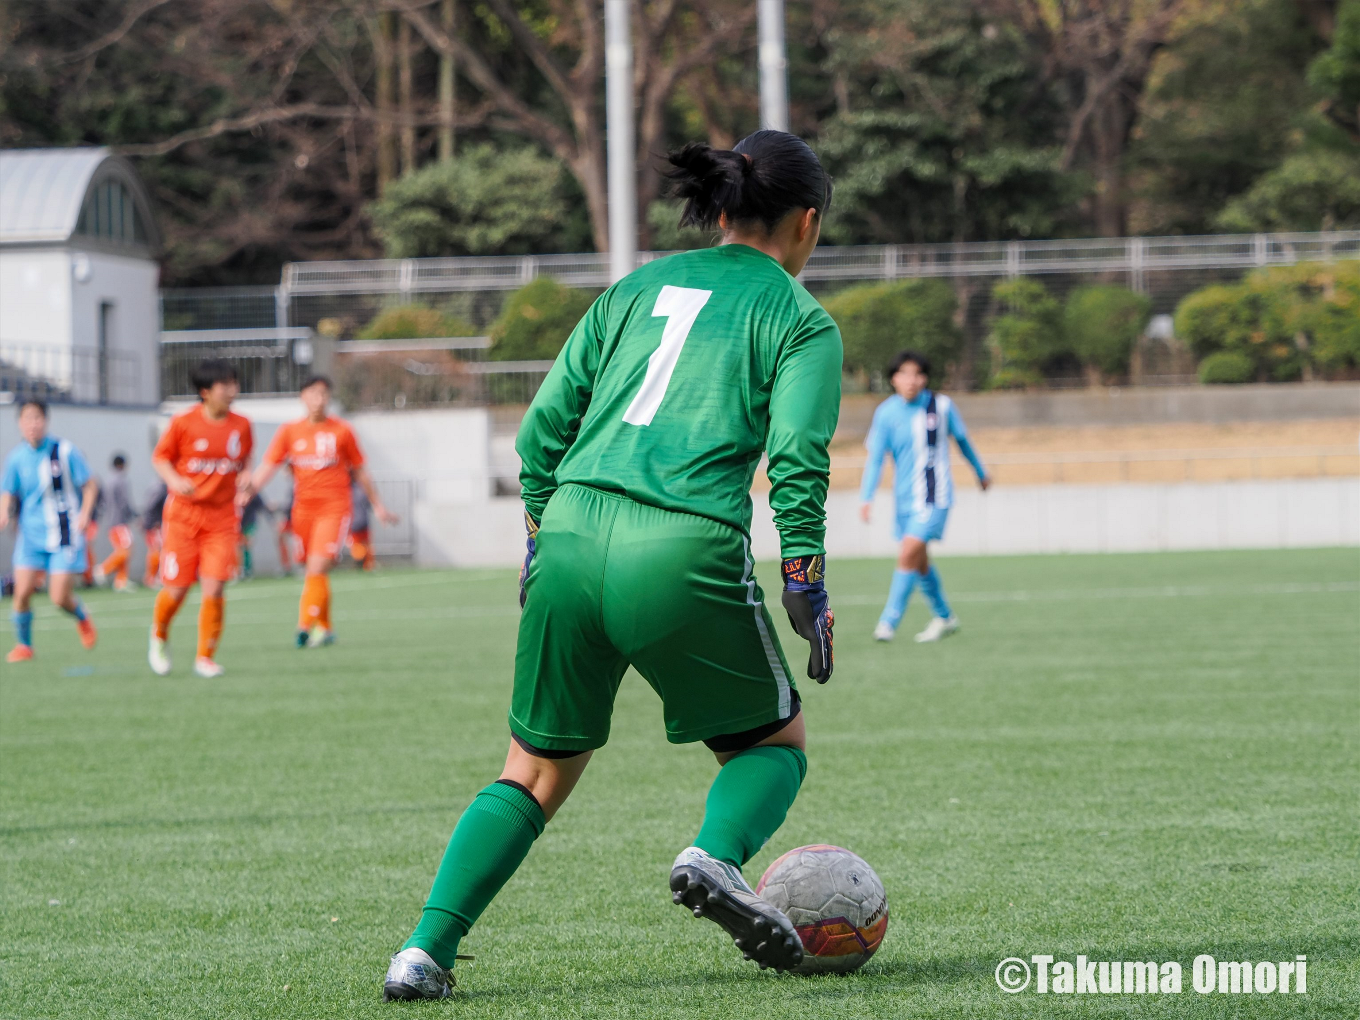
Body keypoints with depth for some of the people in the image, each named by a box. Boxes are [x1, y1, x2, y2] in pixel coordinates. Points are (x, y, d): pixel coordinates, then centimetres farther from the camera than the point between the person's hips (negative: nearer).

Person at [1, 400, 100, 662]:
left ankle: (82, 618, 28)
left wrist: (85, 513, -16)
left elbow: (90, 485, -1)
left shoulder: (65, 452, -8)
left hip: (65, 534, -2)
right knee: (22, 592, -9)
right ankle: (23, 645, 12)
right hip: (31, 535, 2)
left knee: (60, 597, -7)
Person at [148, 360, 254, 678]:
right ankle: (159, 637, 31)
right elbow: (160, 457, 3)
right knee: (176, 589, -1)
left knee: (214, 588, -10)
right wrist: (175, 481, -16)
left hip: (222, 518, 2)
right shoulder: (183, 423, -7)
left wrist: (246, 479, -4)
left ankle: (205, 657, 4)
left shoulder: (241, 425, 2)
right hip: (184, 515, -2)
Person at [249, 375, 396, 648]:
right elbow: (267, 468, 1)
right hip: (303, 510, 3)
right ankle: (324, 628, 22)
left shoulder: (342, 431, 1)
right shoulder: (289, 431, 5)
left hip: (334, 509, -3)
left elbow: (359, 472, 11)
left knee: (317, 569, -18)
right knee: (314, 572, 9)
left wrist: (377, 505, 17)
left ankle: (307, 626, -19)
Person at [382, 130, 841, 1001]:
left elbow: (544, 427, 17)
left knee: (538, 769, 17)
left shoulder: (638, 287, 21)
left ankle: (426, 949, 3)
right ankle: (717, 855, -12)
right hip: (688, 551, -4)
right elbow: (797, 461, -5)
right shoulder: (799, 317, 9)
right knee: (775, 738, 19)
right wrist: (807, 589, 0)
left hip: (572, 537, 4)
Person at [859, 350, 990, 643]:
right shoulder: (886, 413, -3)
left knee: (909, 553, -18)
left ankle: (888, 622, -15)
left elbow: (962, 440, 11)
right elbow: (875, 459, -5)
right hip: (904, 498, 4)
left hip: (934, 496, -4)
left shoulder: (941, 406, -6)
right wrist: (866, 498, -16)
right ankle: (944, 617, 35)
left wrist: (980, 473, 25)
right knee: (920, 561, 15)